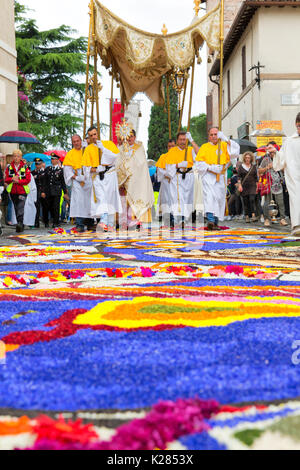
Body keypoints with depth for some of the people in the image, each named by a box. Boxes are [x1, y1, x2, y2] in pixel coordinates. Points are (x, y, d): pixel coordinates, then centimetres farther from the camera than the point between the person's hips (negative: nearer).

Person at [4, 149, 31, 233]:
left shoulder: (25, 167, -2)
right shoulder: (9, 167, 6)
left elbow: (28, 179, -7)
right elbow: (6, 179, 3)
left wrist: (18, 181, -18)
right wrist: (12, 179, -17)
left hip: (22, 191, -4)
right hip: (13, 191, 4)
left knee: (20, 208, -18)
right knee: (16, 209, 12)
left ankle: (19, 224, -25)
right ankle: (21, 226, 24)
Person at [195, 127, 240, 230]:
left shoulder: (224, 145, 13)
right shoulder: (204, 147, 9)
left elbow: (235, 149, -4)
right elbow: (199, 162, 1)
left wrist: (226, 139, -15)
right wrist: (210, 168, -15)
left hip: (221, 176, 3)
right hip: (208, 175, -3)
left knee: (219, 198, 3)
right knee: (209, 196, -21)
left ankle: (216, 222, 11)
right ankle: (210, 220, -34)